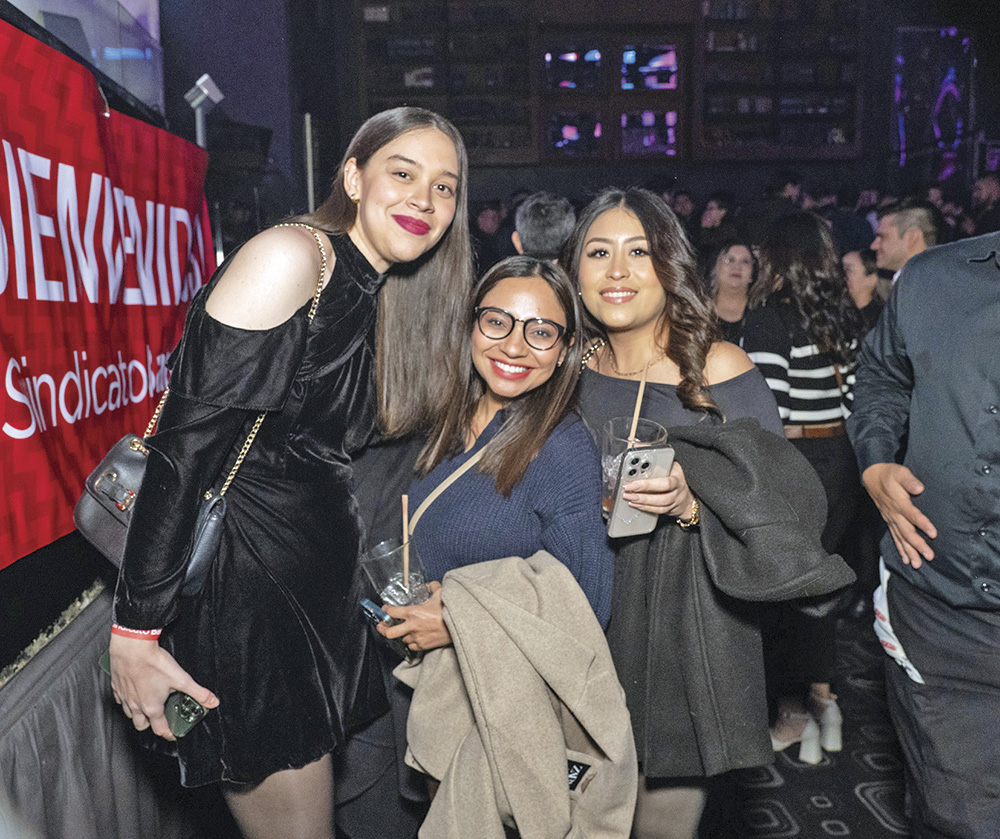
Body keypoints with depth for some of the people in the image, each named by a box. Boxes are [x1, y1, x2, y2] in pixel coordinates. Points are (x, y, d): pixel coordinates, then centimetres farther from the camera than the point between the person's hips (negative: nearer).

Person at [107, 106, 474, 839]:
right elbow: (189, 439, -20)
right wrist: (135, 631, -20)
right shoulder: (293, 256, -15)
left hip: (321, 587, 8)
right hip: (243, 589, -8)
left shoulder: (385, 297, 11)